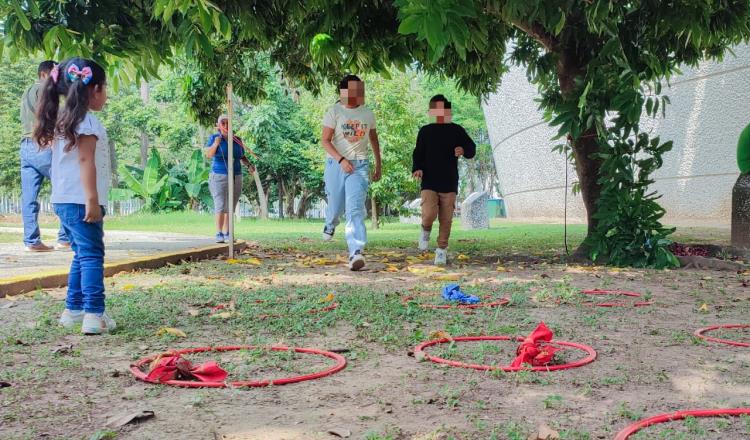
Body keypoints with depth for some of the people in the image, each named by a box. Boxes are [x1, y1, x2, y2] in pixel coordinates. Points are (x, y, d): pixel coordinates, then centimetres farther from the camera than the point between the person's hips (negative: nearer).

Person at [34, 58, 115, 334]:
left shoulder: (62, 120, 16)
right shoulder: (87, 121, -11)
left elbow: (63, 159, 17)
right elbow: (85, 161, -19)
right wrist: (93, 200, -21)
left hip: (63, 200, 9)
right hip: (81, 201, -9)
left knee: (82, 255, 17)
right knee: (92, 255, -10)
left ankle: (73, 309, 23)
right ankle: (94, 315, -15)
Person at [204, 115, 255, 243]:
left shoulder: (237, 140, 7)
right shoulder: (214, 138, -4)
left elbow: (242, 157, 16)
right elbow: (208, 154, -15)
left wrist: (249, 165, -3)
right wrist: (215, 144, -32)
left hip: (235, 178, 4)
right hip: (219, 178, -4)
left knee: (230, 208, 5)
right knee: (220, 206, -14)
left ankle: (227, 234, 10)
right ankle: (219, 234, -14)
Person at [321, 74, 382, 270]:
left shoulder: (368, 114, 8)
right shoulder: (334, 112, -3)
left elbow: (373, 139, 21)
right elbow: (325, 140, -8)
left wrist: (379, 164, 23)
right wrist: (341, 159, -21)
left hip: (359, 166, 1)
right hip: (336, 164, -1)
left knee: (355, 209, -16)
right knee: (336, 206, 13)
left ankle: (356, 253, -25)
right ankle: (330, 225, 51)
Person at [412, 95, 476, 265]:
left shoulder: (456, 131, 5)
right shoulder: (425, 131, 6)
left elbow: (472, 149, 7)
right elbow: (418, 153, 11)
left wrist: (464, 150, -16)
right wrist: (417, 168, -8)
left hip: (449, 184, 1)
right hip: (429, 182, -1)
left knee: (446, 220, 2)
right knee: (429, 215, -17)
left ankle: (442, 249, 18)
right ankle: (426, 230, 17)